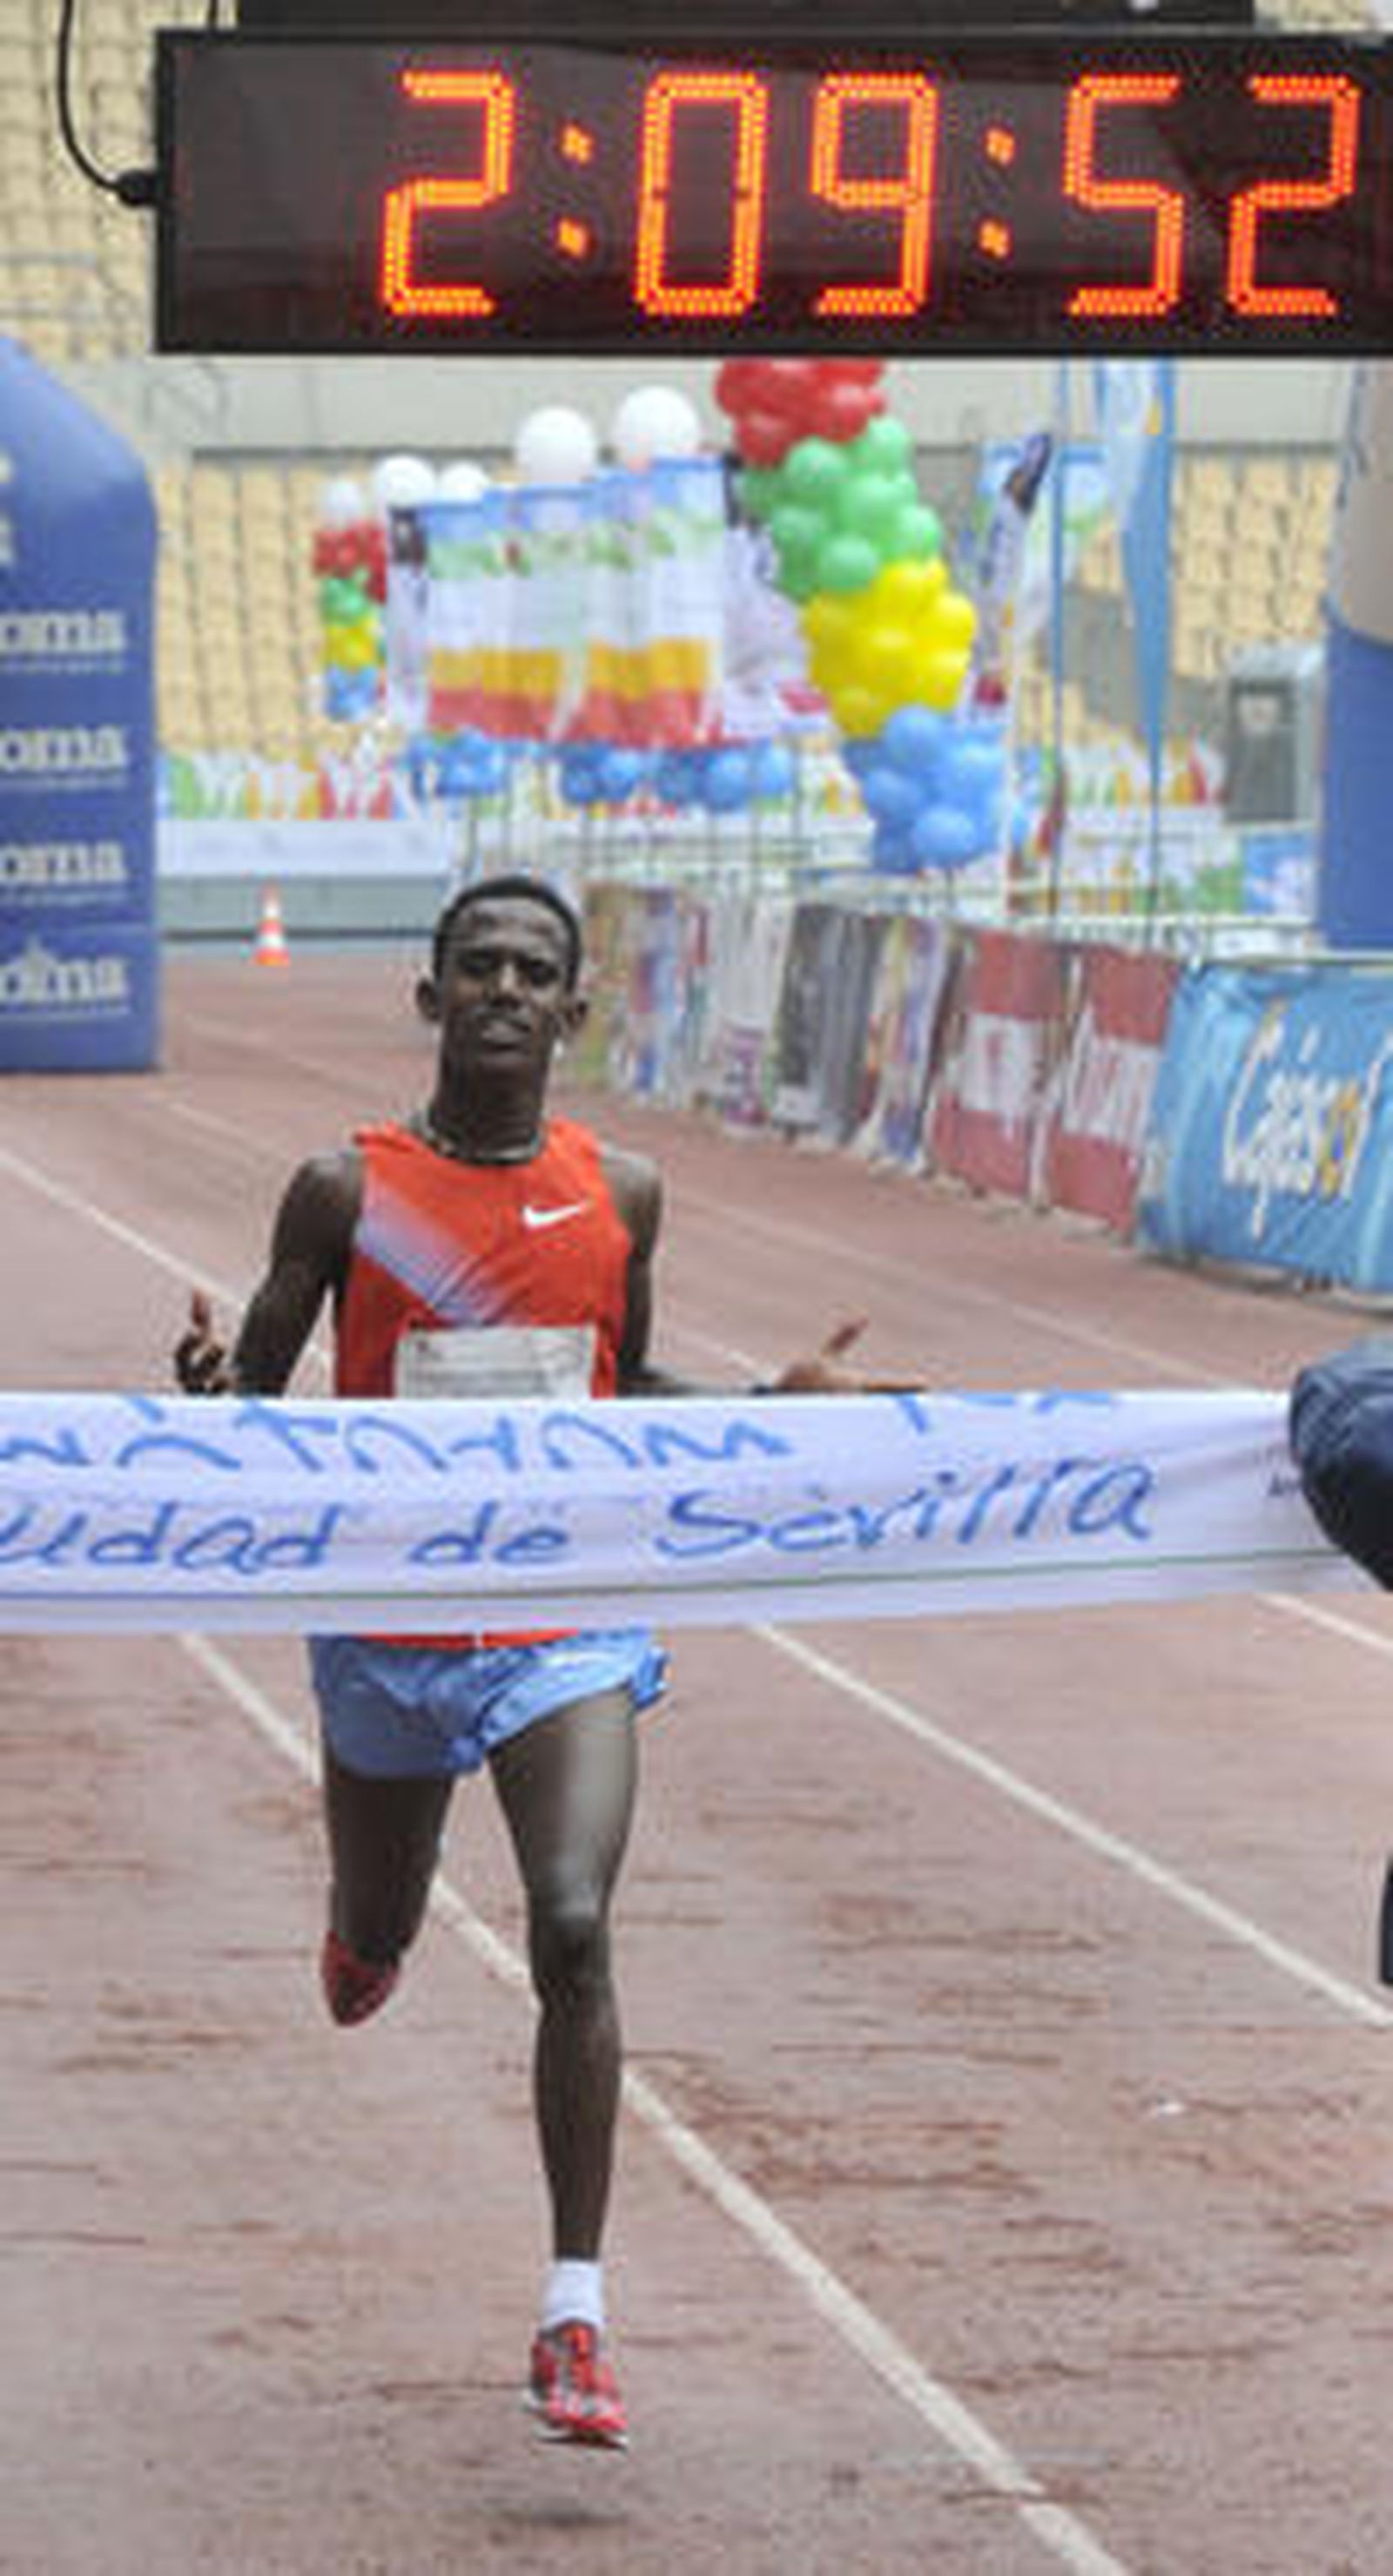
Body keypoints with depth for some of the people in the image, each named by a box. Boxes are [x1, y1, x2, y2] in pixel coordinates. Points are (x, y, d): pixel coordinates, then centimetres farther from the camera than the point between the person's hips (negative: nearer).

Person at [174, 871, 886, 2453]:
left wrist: (771, 1403, 0)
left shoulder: (618, 1194, 2)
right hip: (387, 1637, 0)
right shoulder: (347, 1193, -6)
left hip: (566, 1631, 0)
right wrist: (217, 1388, -22)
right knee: (377, 1938, 20)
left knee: (572, 1931, -20)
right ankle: (371, 1916, 62)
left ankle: (575, 2321, -16)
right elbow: (265, 1388, 2)